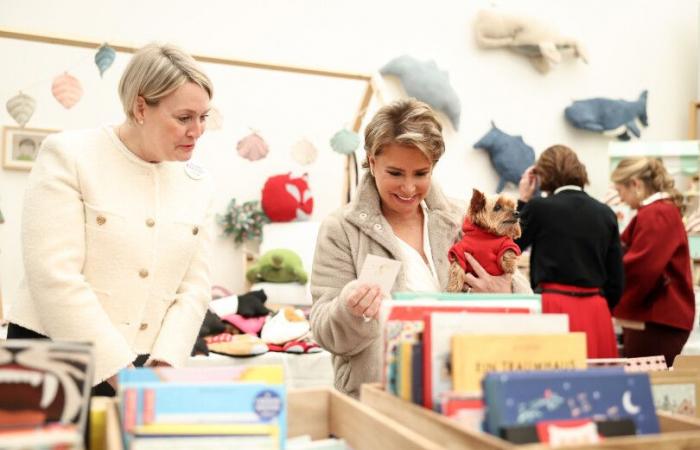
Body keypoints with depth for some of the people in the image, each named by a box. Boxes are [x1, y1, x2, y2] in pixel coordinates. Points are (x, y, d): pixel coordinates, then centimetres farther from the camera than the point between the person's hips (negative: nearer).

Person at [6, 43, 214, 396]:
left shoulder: (197, 185, 5)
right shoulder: (69, 155, -8)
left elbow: (194, 288, 4)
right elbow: (55, 275, -15)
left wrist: (162, 367, -9)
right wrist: (121, 373, -17)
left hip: (146, 367, 4)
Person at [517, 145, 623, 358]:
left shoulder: (539, 207, -6)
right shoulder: (605, 213, 6)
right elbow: (616, 281, 9)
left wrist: (523, 201, 13)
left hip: (555, 310, -4)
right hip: (597, 312, 4)